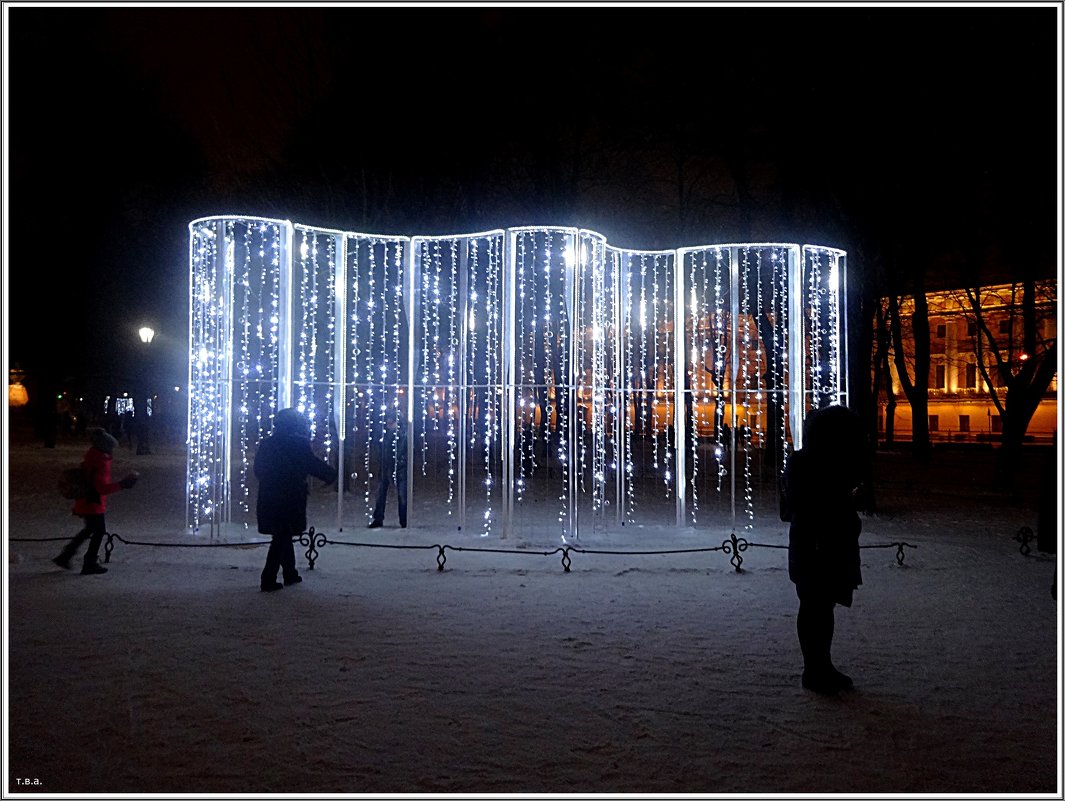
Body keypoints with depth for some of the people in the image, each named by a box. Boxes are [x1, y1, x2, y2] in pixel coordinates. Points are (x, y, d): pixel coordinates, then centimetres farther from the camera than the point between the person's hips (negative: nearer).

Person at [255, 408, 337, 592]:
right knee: (282, 537, 1)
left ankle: (290, 573, 27)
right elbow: (313, 464, -7)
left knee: (283, 535, 18)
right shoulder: (298, 443, -10)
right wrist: (331, 473, 9)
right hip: (289, 499, -6)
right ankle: (268, 579, -2)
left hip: (268, 499, 6)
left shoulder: (267, 443, 9)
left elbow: (258, 469, 13)